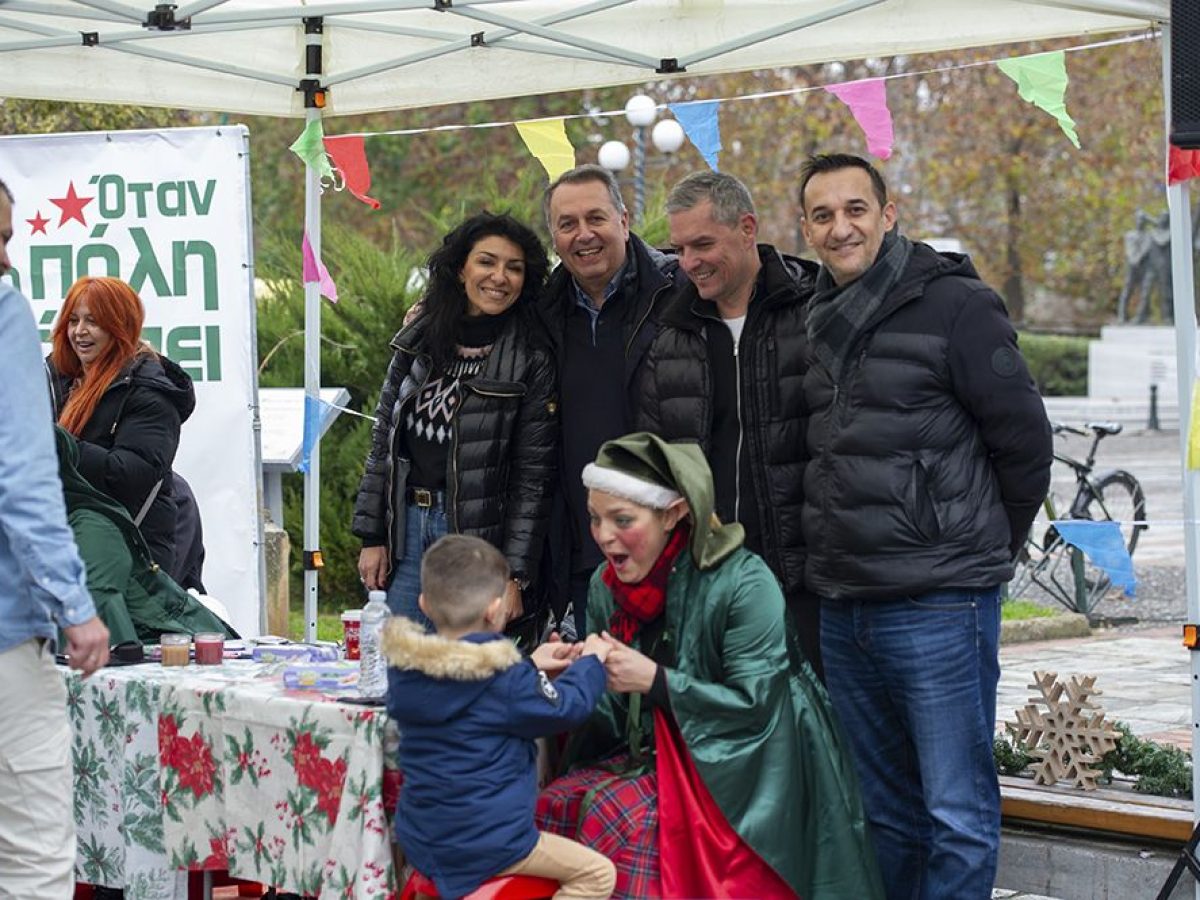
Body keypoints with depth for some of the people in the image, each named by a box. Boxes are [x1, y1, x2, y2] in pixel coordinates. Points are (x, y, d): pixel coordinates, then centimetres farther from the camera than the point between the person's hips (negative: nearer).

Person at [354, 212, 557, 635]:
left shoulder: (532, 361, -5)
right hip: (407, 531, 4)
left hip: (478, 538, -4)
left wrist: (514, 575, -11)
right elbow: (382, 441, 12)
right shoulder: (420, 340, 8)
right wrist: (371, 537, 7)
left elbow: (533, 476, -7)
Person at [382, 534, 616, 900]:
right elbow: (565, 707, -6)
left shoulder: (406, 668, -1)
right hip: (483, 848, -8)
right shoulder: (504, 681, -21)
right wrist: (591, 661, 10)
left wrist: (531, 666, 17)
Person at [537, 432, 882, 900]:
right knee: (554, 804, -20)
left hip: (737, 772, -6)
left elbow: (755, 706, -18)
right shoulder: (606, 585, 4)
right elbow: (613, 713, 7)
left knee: (615, 813, -29)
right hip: (650, 752, 6)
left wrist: (656, 680, -25)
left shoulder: (743, 583, -15)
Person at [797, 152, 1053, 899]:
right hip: (844, 607, 7)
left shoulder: (954, 303, -8)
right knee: (881, 809, 15)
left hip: (939, 606, -7)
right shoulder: (817, 321, 12)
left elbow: (1024, 439, -5)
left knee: (958, 814, -3)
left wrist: (982, 550, 3)